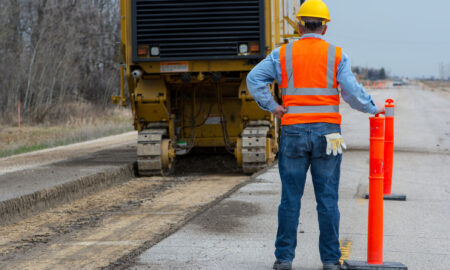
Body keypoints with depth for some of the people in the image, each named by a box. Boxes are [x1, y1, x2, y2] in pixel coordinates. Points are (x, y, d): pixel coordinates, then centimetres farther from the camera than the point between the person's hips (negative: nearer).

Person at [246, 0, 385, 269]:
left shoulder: (282, 54, 4)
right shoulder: (337, 56, 1)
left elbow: (254, 79, -4)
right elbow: (352, 92, -6)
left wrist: (272, 106, 1)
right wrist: (373, 108, 9)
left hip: (293, 132, 1)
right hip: (327, 133, 0)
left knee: (291, 198, 5)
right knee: (328, 199, 4)